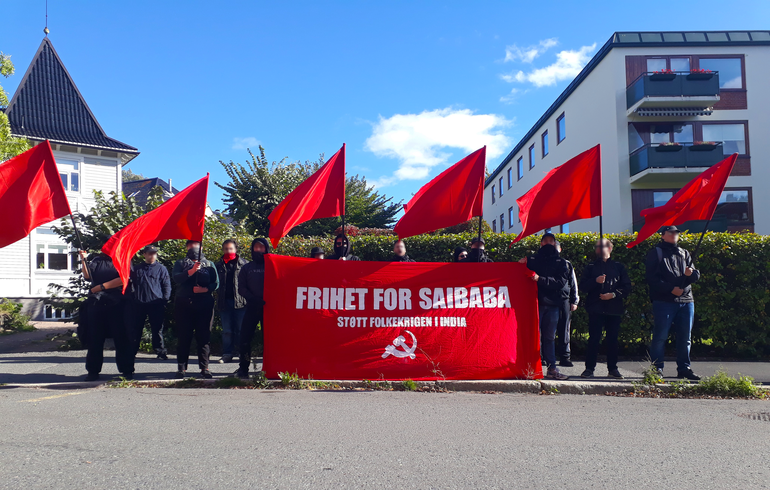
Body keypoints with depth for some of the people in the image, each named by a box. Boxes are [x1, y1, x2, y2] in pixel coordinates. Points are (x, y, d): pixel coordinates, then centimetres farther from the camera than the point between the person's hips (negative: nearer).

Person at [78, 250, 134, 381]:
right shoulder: (97, 260, 15)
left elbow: (123, 279, -7)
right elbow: (88, 276, 1)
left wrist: (101, 287, -9)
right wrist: (83, 260, -12)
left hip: (117, 304, -3)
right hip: (96, 303, 3)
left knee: (121, 336, -2)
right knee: (95, 337, 5)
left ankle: (127, 370, 5)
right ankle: (93, 371, 13)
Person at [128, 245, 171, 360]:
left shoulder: (161, 269, 7)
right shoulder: (137, 269, 15)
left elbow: (167, 286, 6)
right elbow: (132, 284, 19)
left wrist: (165, 300, -4)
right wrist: (131, 300, 7)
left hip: (156, 304, -2)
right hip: (138, 303, 2)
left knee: (157, 329, 0)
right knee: (136, 329, 7)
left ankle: (160, 351, 6)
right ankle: (132, 351, 16)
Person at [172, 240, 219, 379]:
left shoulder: (209, 264, 16)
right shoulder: (181, 263, 15)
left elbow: (216, 283, 7)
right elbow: (176, 278, -4)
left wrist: (205, 289, -12)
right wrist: (191, 271, -18)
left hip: (204, 305, 0)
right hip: (184, 304, 0)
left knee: (204, 336, -1)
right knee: (184, 337, 0)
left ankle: (204, 367, 3)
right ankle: (181, 368, 7)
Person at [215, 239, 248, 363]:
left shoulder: (244, 264, 5)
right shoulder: (218, 265, 13)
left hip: (240, 301, -3)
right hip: (224, 301, 3)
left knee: (241, 329, 1)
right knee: (227, 330, 7)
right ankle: (227, 354, 14)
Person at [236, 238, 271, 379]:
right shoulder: (247, 268, 14)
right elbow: (241, 288, 7)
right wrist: (253, 298, -10)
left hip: (269, 307, -2)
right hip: (252, 307, 2)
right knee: (245, 336, -3)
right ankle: (243, 368, 5)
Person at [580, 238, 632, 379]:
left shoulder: (618, 267, 12)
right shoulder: (591, 267, 12)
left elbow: (627, 287, 7)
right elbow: (583, 286, 4)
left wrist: (613, 294, -8)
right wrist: (595, 281, -13)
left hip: (614, 309, 1)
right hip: (596, 308, -1)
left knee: (613, 339, 5)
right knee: (594, 339, -3)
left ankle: (613, 368, 15)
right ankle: (589, 368, 3)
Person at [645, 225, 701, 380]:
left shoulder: (684, 254, 21)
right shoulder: (656, 253, 5)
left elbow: (696, 276, 16)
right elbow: (651, 278, -5)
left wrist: (691, 273, -9)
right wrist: (670, 289, -15)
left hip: (686, 300, 5)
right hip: (664, 301, -5)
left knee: (685, 337, 8)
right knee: (660, 336, -5)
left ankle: (684, 368, 16)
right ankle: (657, 368, 2)